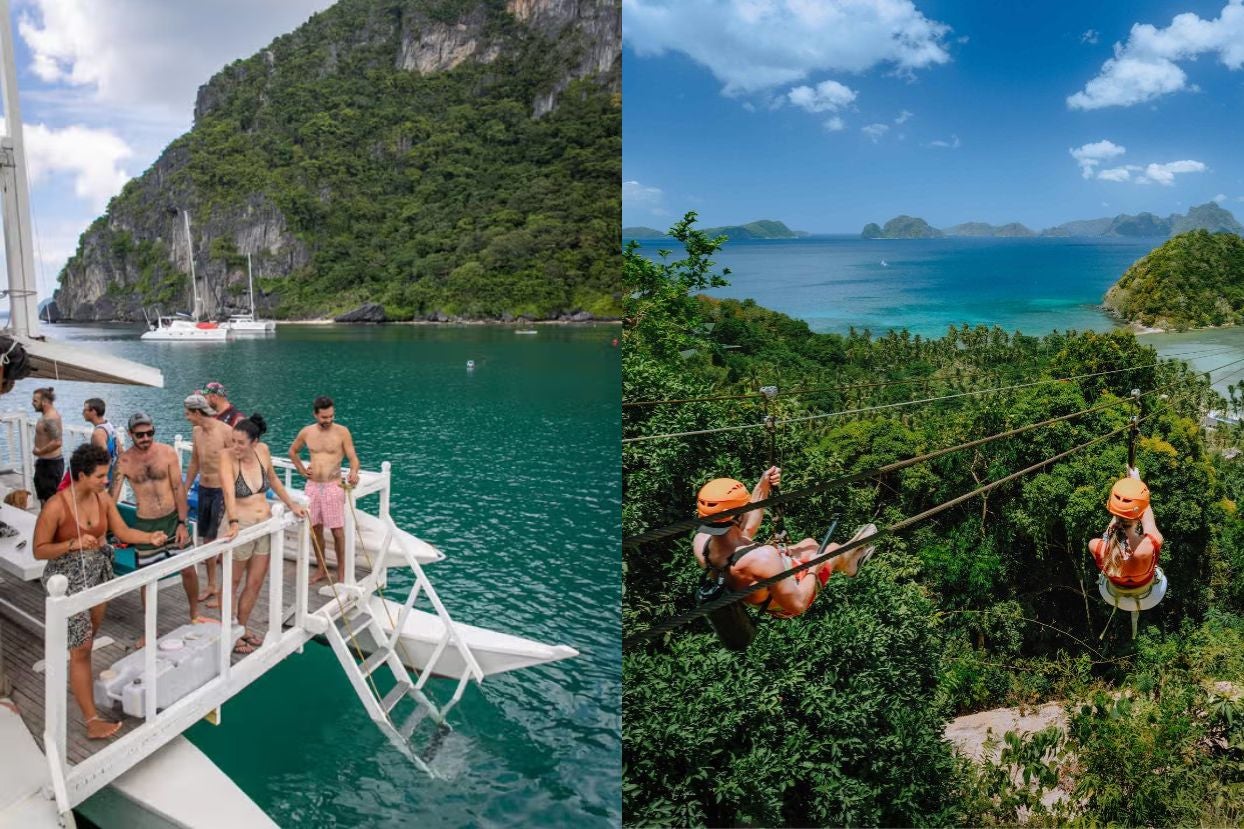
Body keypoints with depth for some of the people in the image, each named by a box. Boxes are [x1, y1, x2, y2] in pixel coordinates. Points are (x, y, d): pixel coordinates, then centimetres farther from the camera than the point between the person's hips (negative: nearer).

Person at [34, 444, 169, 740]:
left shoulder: (103, 499, -4)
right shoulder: (56, 506, -21)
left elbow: (123, 532, 2)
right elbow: (39, 550, -14)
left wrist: (150, 537, -15)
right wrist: (73, 544, -29)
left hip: (98, 573, 6)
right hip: (68, 580, -6)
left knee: (87, 638, 20)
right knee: (82, 648, -6)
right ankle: (92, 720, -1)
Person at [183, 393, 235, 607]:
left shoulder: (226, 432, -18)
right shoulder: (196, 432, 6)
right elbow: (194, 463, 17)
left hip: (222, 491, -7)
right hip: (204, 489, 7)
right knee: (207, 539, 14)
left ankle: (224, 592, 10)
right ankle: (211, 586, 28)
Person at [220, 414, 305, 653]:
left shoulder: (263, 451, -4)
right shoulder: (228, 458, -19)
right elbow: (229, 492, -33)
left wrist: (291, 504, 15)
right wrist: (233, 523, -46)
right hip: (242, 526, -5)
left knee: (256, 583, 14)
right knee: (233, 583, 10)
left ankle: (242, 628, 31)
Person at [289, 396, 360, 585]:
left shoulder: (342, 432, -6)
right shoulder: (306, 432, 4)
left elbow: (353, 457, -10)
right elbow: (293, 452, 22)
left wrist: (353, 472, -31)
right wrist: (302, 471, 9)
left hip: (333, 486, -4)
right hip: (312, 486, 4)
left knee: (338, 531, -4)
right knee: (315, 529, 11)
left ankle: (341, 573, 6)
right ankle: (322, 569, 25)